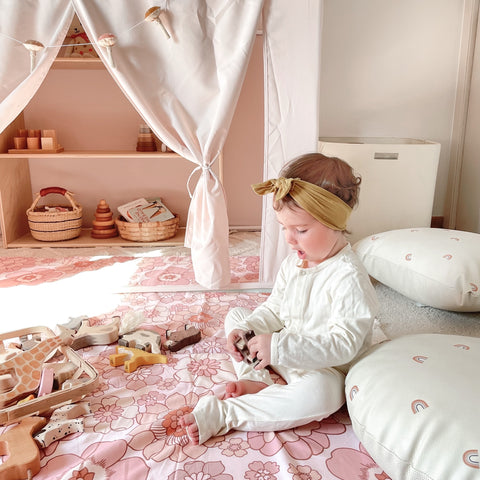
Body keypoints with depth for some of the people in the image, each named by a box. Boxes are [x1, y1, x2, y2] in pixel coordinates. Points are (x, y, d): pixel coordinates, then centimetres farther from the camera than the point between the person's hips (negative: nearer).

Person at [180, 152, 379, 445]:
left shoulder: (348, 277, -26)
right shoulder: (293, 263, -1)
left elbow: (343, 345, -31)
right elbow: (274, 310, 8)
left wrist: (280, 347, -38)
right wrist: (245, 329, -13)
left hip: (323, 369, -8)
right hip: (281, 352, 8)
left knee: (320, 393, -41)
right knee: (236, 315, 9)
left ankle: (220, 415, -33)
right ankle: (257, 381, -12)